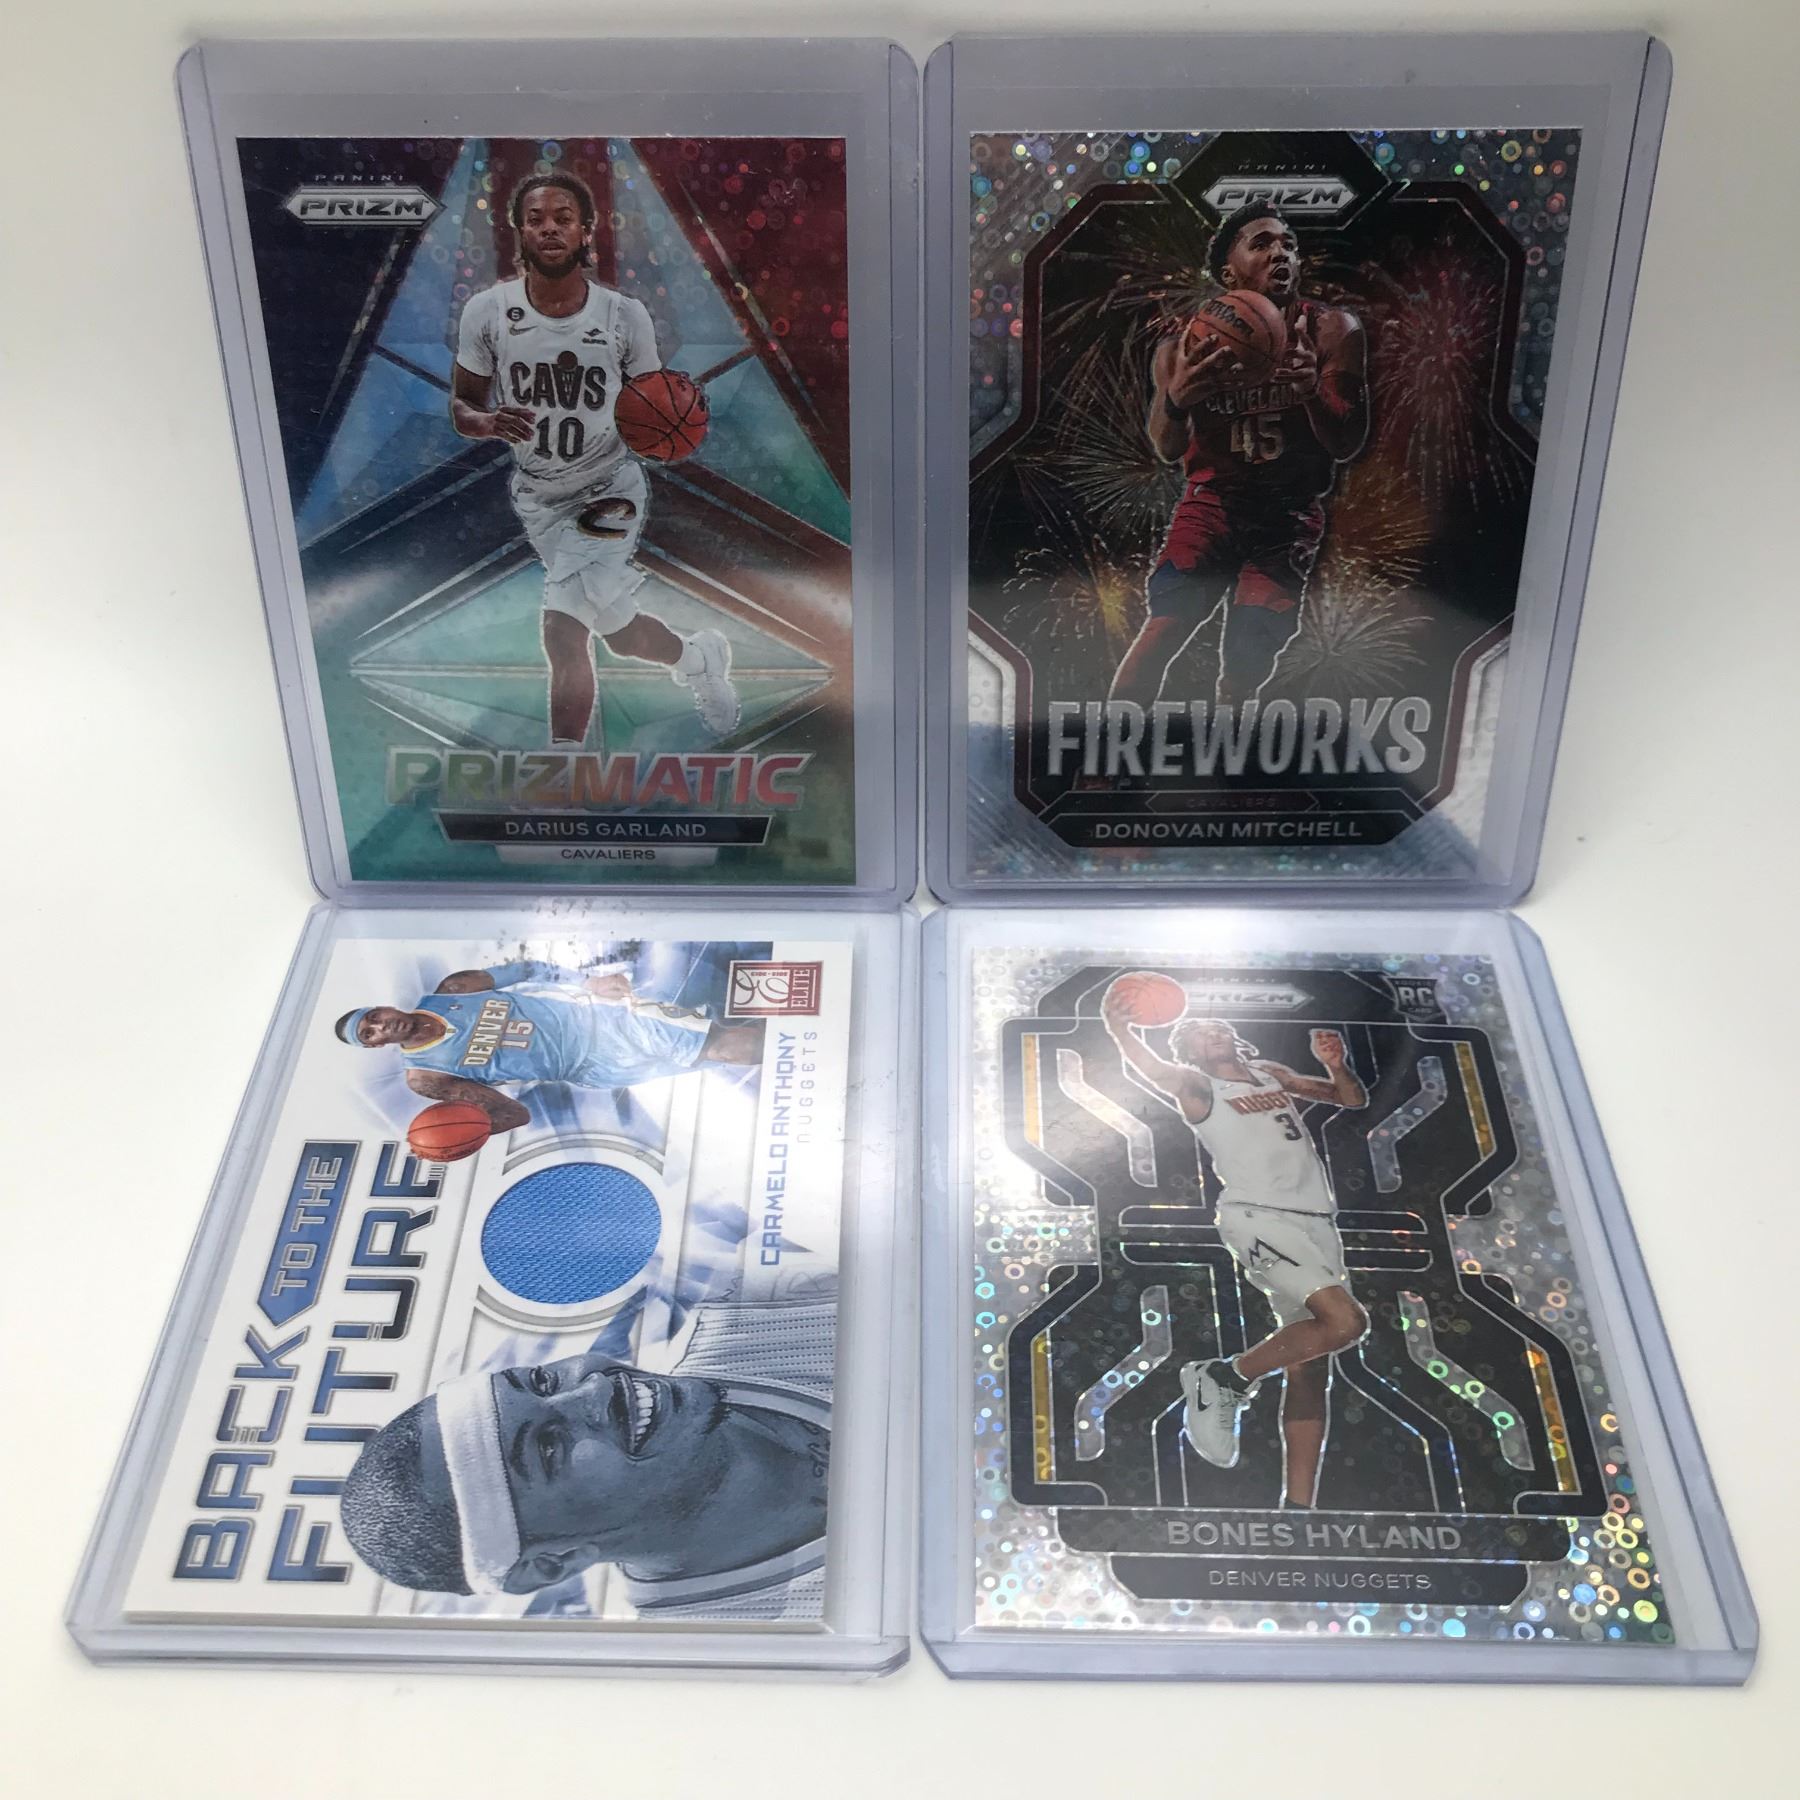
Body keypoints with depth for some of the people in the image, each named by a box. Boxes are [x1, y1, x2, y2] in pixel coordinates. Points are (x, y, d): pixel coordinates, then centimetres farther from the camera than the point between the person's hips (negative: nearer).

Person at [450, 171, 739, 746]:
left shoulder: (625, 316, -11)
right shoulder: (486, 311, -9)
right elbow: (461, 407, 0)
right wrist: (490, 422, -24)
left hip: (608, 488, -3)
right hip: (537, 494, 3)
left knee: (563, 629, -20)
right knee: (616, 632, 7)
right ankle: (697, 656, 38)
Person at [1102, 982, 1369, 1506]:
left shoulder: (1272, 1075, 22)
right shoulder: (1197, 1086, 2)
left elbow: (1353, 1098, 26)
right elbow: (1156, 1070, -22)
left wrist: (1337, 1065, 3)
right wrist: (1120, 1033, -44)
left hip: (1317, 1221, 7)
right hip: (1260, 1217, -7)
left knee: (1310, 1368, 3)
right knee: (1345, 1320, -25)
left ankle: (1297, 1504, 6)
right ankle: (1223, 1378, -8)